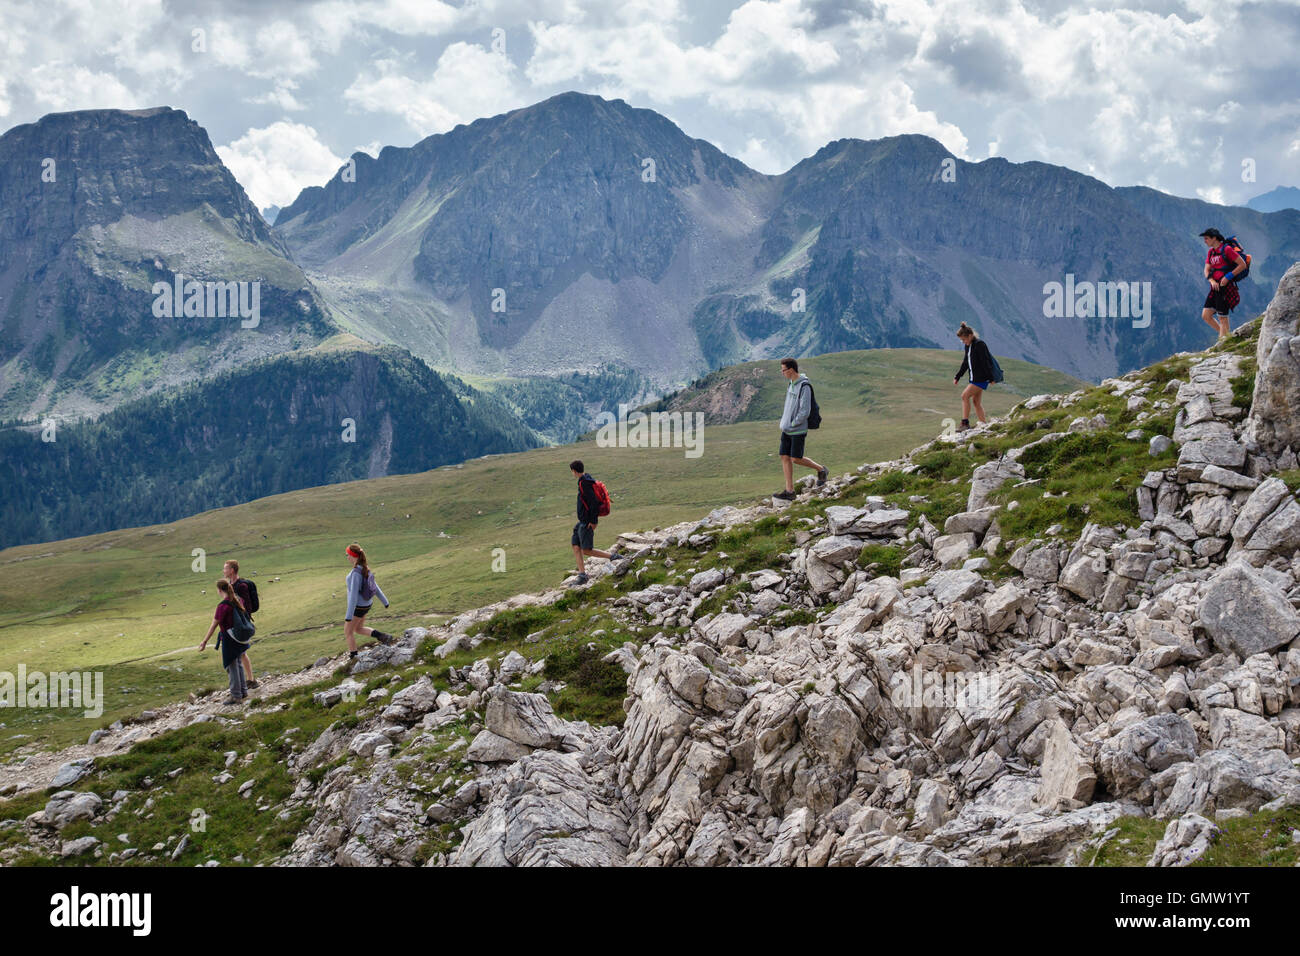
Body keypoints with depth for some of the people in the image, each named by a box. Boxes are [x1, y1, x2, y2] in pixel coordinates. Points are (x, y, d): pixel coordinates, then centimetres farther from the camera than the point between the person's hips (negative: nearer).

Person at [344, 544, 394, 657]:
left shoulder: (356, 573, -30)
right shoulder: (365, 568, -1)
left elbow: (353, 595, -29)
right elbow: (374, 585, 9)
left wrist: (349, 615, -25)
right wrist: (385, 601, 19)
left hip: (358, 607, -8)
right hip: (366, 604, 9)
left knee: (348, 631, 12)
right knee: (358, 629, 24)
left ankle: (353, 657, 23)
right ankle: (383, 636, 11)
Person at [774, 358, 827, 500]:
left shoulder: (804, 386, -18)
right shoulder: (791, 384, 10)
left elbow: (805, 411, -21)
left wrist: (792, 424, -14)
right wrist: (784, 422, 11)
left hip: (798, 430, -8)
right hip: (786, 430, 8)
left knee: (796, 459, -5)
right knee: (785, 457, 4)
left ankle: (821, 470, 18)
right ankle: (789, 491, 7)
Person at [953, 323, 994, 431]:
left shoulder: (979, 345, -17)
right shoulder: (969, 346, 12)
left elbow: (985, 362, -18)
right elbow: (965, 363, 20)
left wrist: (991, 378, -19)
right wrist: (957, 377, 17)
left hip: (982, 378, -10)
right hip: (975, 378, 10)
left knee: (965, 396, -14)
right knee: (976, 401, 10)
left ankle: (965, 423, -13)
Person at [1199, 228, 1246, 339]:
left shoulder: (1226, 249, -9)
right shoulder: (1210, 252, 14)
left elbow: (1243, 265, -9)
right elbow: (1207, 270, 13)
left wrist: (1228, 276, -15)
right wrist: (1212, 281, -7)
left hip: (1225, 287, -8)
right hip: (1215, 287, 8)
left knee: (1222, 318, -5)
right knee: (1206, 315, 5)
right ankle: (1226, 335, 17)